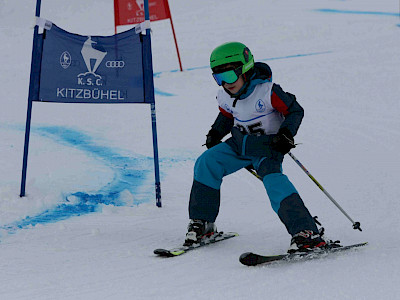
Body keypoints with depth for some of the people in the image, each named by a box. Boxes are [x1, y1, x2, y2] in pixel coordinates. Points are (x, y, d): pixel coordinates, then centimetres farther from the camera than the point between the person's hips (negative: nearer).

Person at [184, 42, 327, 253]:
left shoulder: (266, 91, -22)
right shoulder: (225, 97, -2)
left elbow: (295, 110, -13)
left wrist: (286, 134, -27)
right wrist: (215, 133, 7)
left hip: (267, 146, -6)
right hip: (239, 144, 6)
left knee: (274, 181, -30)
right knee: (206, 163, -11)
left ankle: (307, 234, -33)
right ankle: (201, 223, 1)